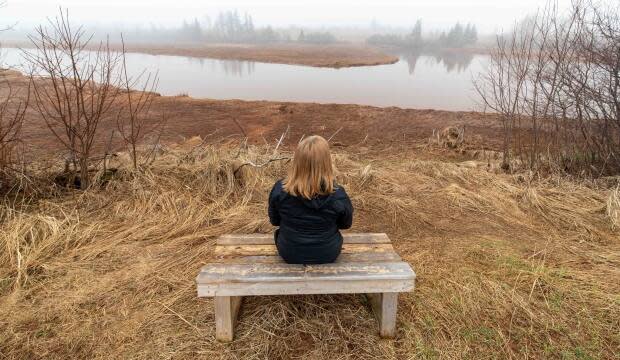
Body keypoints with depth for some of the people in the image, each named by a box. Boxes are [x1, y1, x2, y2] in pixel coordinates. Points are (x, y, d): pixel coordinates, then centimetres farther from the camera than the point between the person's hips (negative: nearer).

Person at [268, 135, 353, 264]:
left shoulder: (280, 189, -23)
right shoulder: (338, 195, -25)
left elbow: (274, 221, -4)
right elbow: (346, 224, -5)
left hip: (289, 253, 1)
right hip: (328, 255, 0)